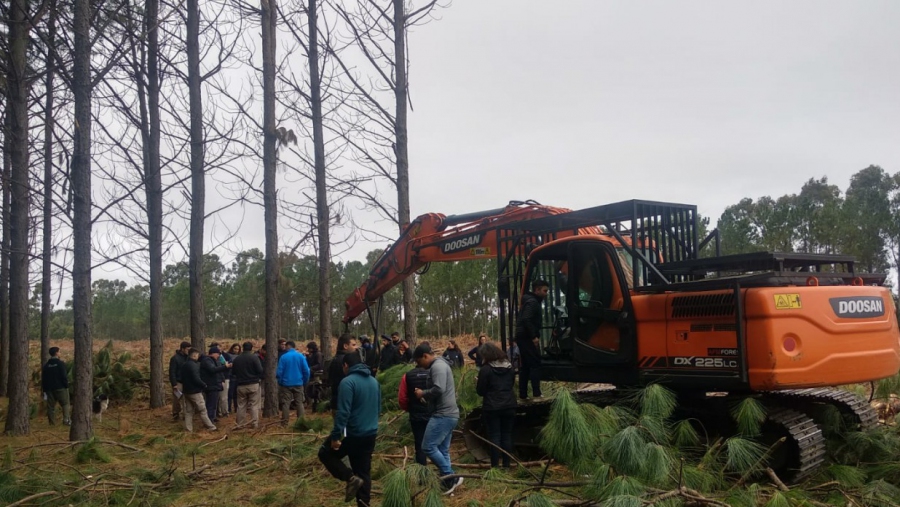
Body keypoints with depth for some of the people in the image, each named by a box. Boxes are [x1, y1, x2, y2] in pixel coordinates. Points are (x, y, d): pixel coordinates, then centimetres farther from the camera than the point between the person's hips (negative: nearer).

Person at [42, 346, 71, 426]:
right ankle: (66, 420, -16)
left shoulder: (46, 365, 11)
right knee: (65, 404, -2)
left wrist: (44, 389, 20)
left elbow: (43, 378, 15)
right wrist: (66, 385, -4)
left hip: (49, 389, 5)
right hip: (60, 387, -5)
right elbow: (64, 376, -12)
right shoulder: (60, 363, -7)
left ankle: (52, 422, 7)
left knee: (51, 406, 7)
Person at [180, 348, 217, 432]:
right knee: (202, 410, -2)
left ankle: (188, 428, 10)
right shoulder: (193, 365, -18)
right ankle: (210, 427, 3)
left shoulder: (184, 365, 11)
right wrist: (204, 385, -8)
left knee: (188, 411, 10)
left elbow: (181, 378, 18)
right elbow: (196, 379, -22)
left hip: (187, 391, 9)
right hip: (195, 392, -9)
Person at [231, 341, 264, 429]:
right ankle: (255, 424, 0)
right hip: (253, 385, -4)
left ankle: (240, 424, 14)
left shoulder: (236, 359, 5)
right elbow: (260, 371, -12)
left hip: (241, 386, 4)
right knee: (254, 405, 1)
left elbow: (233, 373, 14)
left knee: (241, 406, 11)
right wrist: (260, 377, 6)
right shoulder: (254, 357, -10)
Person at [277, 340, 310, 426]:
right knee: (299, 403, 9)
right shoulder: (301, 356, -4)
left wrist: (280, 382, 8)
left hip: (286, 383, -1)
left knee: (286, 404, 5)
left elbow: (279, 372, -8)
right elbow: (306, 371, -5)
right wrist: (305, 382, 9)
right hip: (298, 384, 1)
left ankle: (284, 424, 6)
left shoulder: (283, 357, -8)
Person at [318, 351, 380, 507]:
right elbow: (378, 408, 19)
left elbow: (343, 412, -21)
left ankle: (351, 478, -4)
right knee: (364, 472, 14)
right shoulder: (374, 381, 10)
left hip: (352, 434, -7)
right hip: (371, 434, 7)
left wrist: (336, 436, -17)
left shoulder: (348, 381, -15)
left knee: (325, 453, 13)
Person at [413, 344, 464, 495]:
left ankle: (451, 477, -4)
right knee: (443, 449, 11)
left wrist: (422, 393, -12)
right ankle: (448, 481, 13)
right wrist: (426, 396, 9)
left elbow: (439, 389, -26)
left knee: (428, 446, -9)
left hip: (444, 414, -11)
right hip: (448, 414, 11)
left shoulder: (437, 366, -14)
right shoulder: (440, 365, 20)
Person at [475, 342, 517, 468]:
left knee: (494, 436, 1)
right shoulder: (509, 367, 6)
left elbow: (480, 391, -9)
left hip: (492, 407, -5)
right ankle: (506, 464, 15)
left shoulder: (486, 369, -13)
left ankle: (495, 466, 3)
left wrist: (477, 386, 11)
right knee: (507, 435, 10)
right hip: (509, 405, 5)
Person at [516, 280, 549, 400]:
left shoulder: (530, 301, 20)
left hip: (522, 337, 10)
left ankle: (523, 394, 12)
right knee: (535, 364, -11)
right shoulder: (532, 302, -12)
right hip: (527, 338, -10)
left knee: (525, 366, 11)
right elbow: (526, 320, -24)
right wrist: (534, 337, -23)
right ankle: (537, 394, -16)